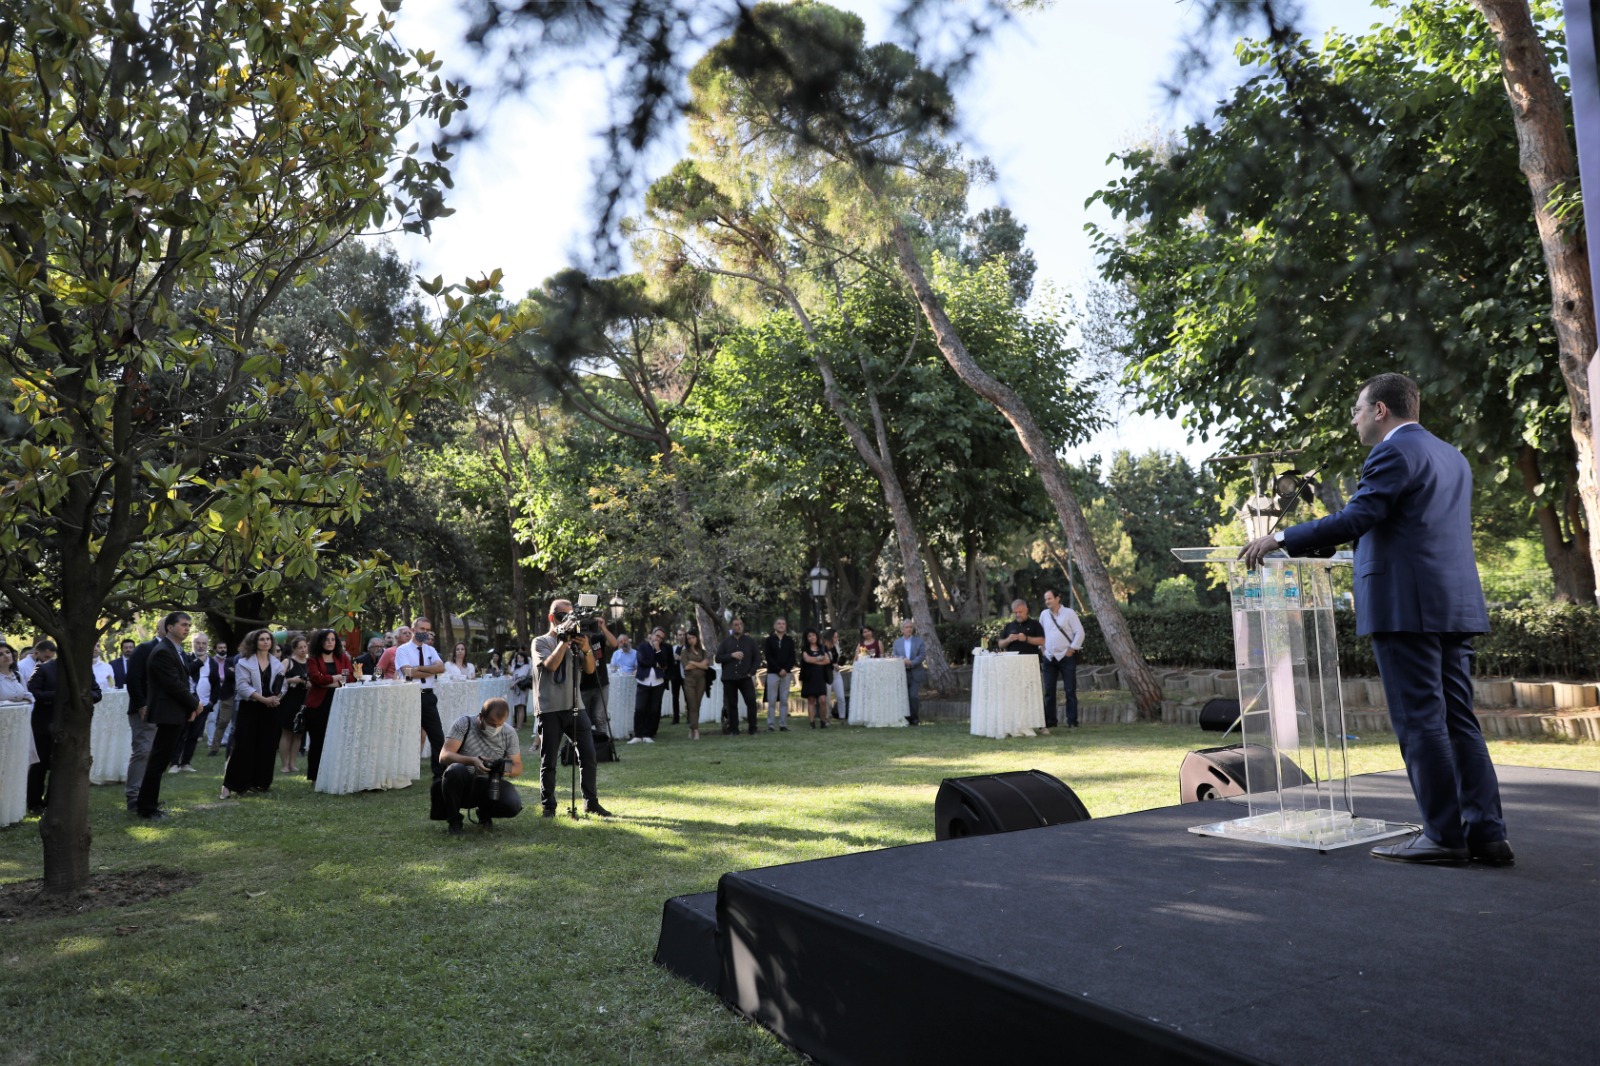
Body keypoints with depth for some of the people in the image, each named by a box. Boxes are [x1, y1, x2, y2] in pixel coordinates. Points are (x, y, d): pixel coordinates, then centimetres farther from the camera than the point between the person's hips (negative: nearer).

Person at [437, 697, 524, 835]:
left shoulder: (509, 733, 0)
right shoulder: (464, 724, -9)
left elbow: (518, 767, 3)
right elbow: (444, 756, -19)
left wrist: (508, 770, -23)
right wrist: (472, 761, -36)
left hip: (488, 786, 2)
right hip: (462, 784, -2)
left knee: (513, 805, -27)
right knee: (455, 770, -37)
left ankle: (485, 814, 11)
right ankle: (454, 820, -11)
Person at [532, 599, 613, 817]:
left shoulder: (575, 641, 15)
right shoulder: (541, 642, 3)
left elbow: (590, 669, 7)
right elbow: (551, 664, -15)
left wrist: (586, 649, -10)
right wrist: (564, 641, -11)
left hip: (575, 707, 4)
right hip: (550, 710, -4)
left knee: (588, 755, 0)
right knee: (549, 761, 1)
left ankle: (591, 802, 9)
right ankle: (548, 806, 11)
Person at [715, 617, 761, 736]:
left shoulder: (750, 641, 7)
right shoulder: (726, 642, 7)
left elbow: (757, 658, 7)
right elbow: (718, 658, 0)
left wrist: (752, 672, -4)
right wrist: (732, 655, -13)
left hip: (745, 677, -1)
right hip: (729, 678, 1)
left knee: (751, 702, -10)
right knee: (732, 704, 5)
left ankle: (753, 729, -1)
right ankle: (733, 730, 13)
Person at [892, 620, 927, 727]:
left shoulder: (919, 641, 6)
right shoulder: (897, 642, 12)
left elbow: (922, 655, -3)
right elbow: (895, 656, 9)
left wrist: (911, 663, -16)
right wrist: (902, 661, -13)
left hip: (915, 674, -2)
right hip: (902, 673, 2)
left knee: (914, 696, -9)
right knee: (904, 697, 1)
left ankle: (915, 718, 1)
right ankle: (906, 718, 9)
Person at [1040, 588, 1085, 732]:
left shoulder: (1069, 613, -5)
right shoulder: (1044, 614, 9)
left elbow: (1079, 632, -7)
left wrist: (1072, 649, -11)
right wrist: (1041, 647, 11)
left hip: (1066, 657, -4)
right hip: (1048, 658, 5)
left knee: (1070, 690, -1)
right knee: (1049, 691, 5)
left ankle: (1072, 722, 4)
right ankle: (1050, 722, 12)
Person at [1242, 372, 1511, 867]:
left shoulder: (1393, 452, -8)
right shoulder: (1452, 457, 21)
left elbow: (1356, 518, -18)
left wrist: (1281, 539, -13)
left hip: (1406, 606, -9)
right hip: (1454, 605, 9)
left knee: (1419, 722, -3)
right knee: (1457, 720, 11)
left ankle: (1443, 835, 2)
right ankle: (1486, 833, 12)